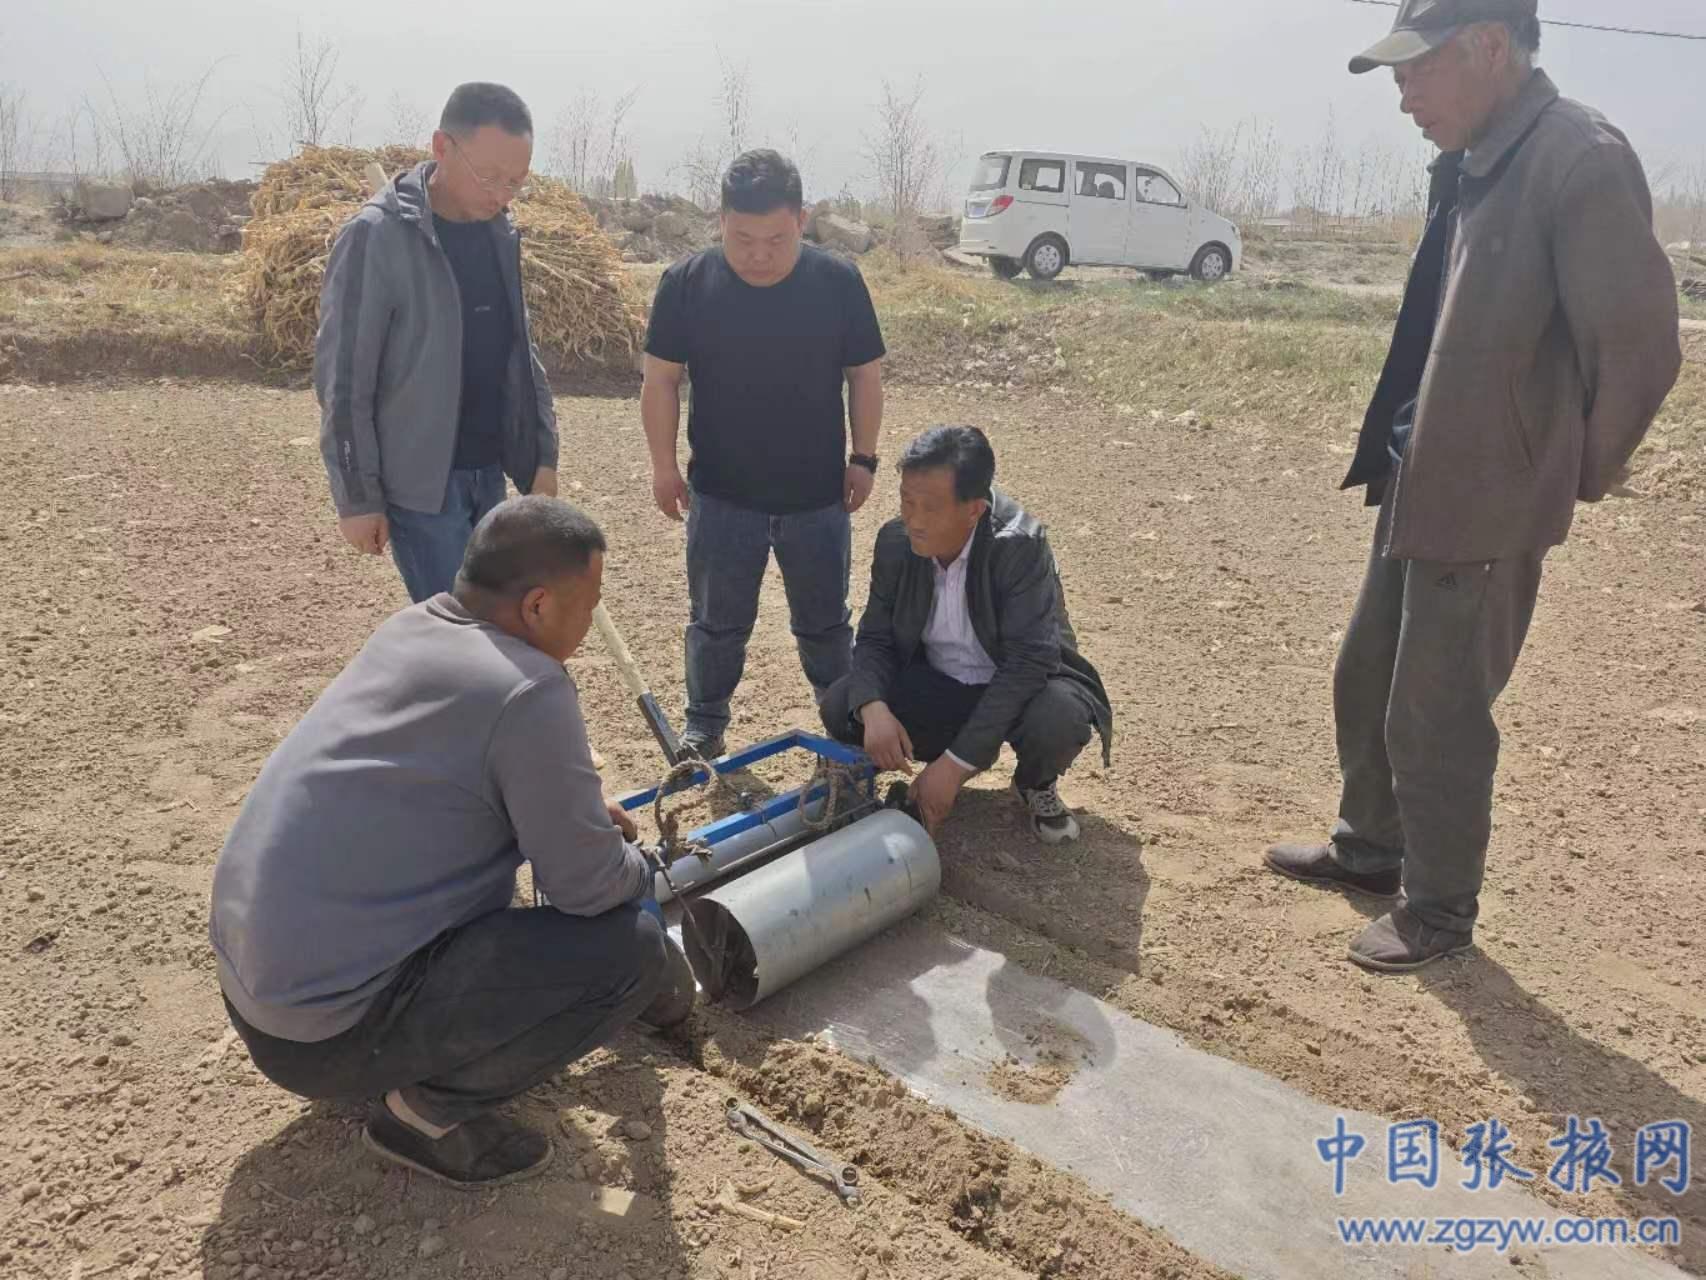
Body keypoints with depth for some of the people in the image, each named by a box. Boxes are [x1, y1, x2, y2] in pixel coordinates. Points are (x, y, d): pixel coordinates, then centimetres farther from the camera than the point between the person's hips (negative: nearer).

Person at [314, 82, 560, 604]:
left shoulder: (497, 232, 6)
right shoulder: (376, 238, -15)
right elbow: (343, 379, -13)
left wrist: (543, 454, 7)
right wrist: (358, 497, -12)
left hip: (487, 473, 7)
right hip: (418, 482, -7)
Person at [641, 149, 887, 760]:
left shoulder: (838, 281, -7)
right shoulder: (686, 283, -9)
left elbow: (864, 376, 2)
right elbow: (661, 379, -2)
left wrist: (864, 458, 1)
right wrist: (664, 467, -2)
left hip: (818, 496, 0)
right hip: (721, 495, 0)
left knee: (825, 622, 14)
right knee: (717, 622, 12)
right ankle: (704, 724, 32)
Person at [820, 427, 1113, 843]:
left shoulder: (1020, 546, -28)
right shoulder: (896, 541, -13)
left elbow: (1029, 660, -31)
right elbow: (875, 638, -6)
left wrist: (955, 763, -34)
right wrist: (873, 708, -30)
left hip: (1021, 684, -4)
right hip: (935, 684, 4)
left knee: (1060, 719, -37)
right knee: (840, 708, -19)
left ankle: (1035, 784, 2)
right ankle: (968, 752, 7)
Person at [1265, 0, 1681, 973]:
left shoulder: (1581, 160, -18)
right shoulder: (1473, 166, 9)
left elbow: (1641, 343, -18)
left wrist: (1578, 477, -5)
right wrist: (1401, 458, 13)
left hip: (1486, 505, -9)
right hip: (1420, 487, 9)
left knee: (1435, 714, 3)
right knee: (1366, 683, 19)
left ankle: (1439, 908, 23)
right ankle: (1370, 847, 39)